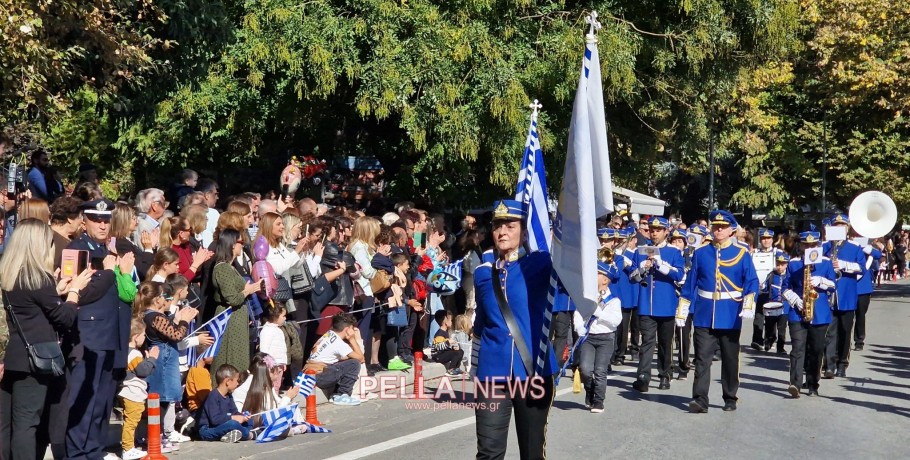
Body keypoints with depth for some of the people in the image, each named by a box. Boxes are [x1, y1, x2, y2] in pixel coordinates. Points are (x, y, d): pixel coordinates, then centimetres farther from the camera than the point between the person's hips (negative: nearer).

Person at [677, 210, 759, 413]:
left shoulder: (742, 254, 1)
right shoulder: (700, 253, 6)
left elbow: (751, 282, -4)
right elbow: (690, 283, 8)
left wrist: (748, 304, -21)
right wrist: (682, 311, 6)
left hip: (730, 317, -1)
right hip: (704, 316, 1)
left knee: (730, 360, 9)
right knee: (702, 359, -4)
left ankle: (730, 399, 21)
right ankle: (700, 400, -4)